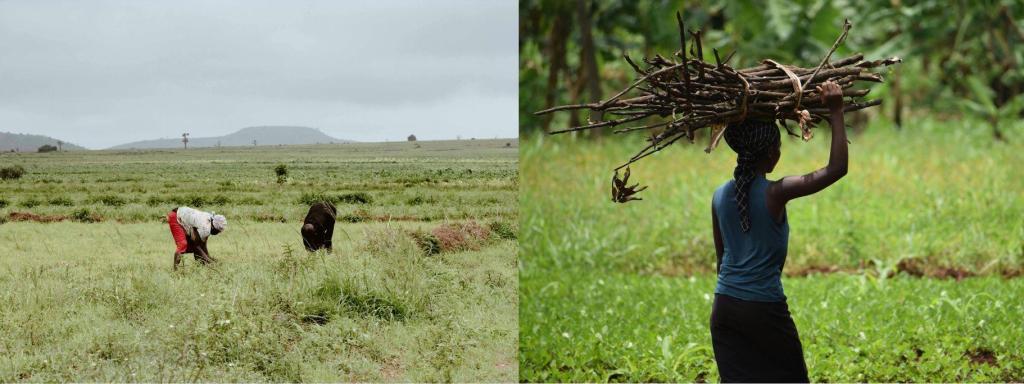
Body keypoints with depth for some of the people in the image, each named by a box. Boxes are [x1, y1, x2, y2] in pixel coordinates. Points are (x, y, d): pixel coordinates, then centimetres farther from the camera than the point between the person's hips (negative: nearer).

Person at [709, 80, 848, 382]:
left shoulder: (720, 196, 3)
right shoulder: (775, 194, -14)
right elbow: (837, 168, -15)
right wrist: (836, 112, -9)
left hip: (724, 308, 5)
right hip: (764, 310, -5)